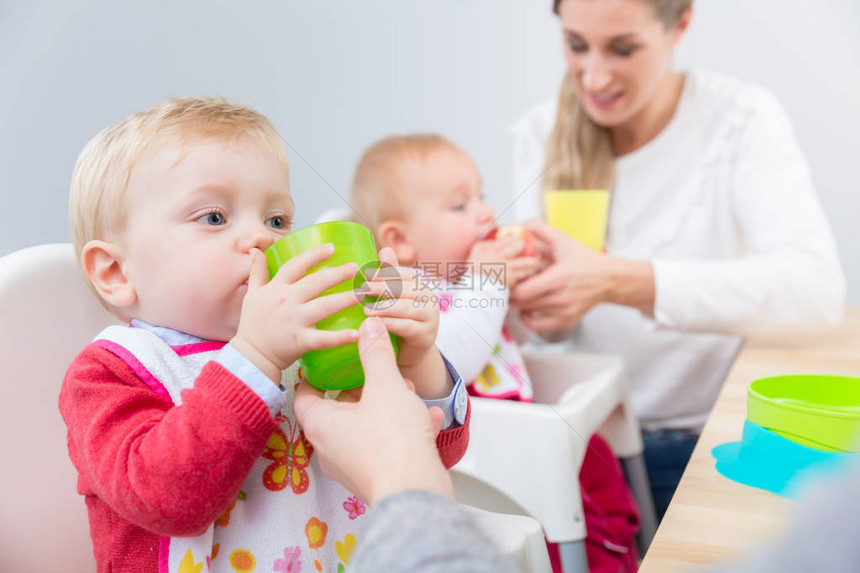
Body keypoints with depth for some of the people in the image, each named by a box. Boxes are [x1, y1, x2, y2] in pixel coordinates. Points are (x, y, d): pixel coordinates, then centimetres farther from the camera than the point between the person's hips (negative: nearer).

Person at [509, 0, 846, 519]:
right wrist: (522, 283, -24)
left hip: (712, 437, -2)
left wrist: (619, 281, -37)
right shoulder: (540, 133, 1)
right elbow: (553, 329, 0)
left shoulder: (743, 120, -9)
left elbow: (817, 290, -26)